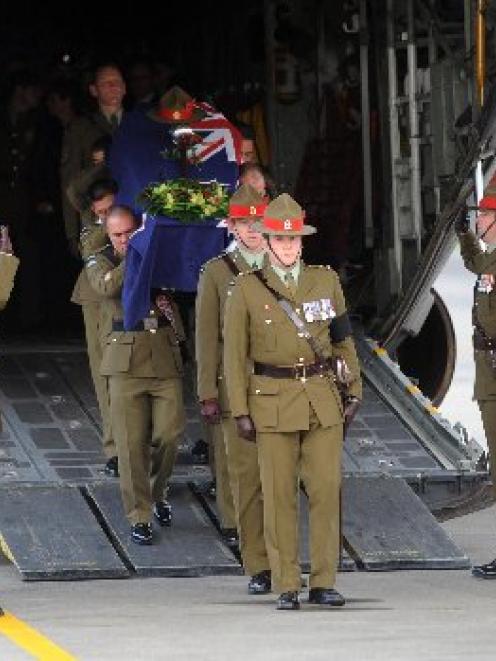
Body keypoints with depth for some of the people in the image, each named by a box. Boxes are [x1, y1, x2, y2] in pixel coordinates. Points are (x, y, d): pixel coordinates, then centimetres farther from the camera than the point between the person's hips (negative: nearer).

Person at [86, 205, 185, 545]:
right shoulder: (100, 262, 6)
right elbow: (108, 286, -17)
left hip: (166, 360, 1)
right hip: (126, 361, -1)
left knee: (169, 435, -2)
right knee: (132, 443, -3)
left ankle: (158, 492, 26)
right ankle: (139, 516, 5)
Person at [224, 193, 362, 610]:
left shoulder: (325, 281, 6)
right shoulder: (248, 288, -1)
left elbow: (344, 340, 13)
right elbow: (234, 353, 1)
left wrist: (353, 390, 7)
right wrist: (241, 412, -2)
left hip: (323, 399, 2)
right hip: (274, 400, -2)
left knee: (326, 490, -2)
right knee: (279, 495, -1)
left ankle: (324, 583, 5)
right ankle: (287, 587, 4)